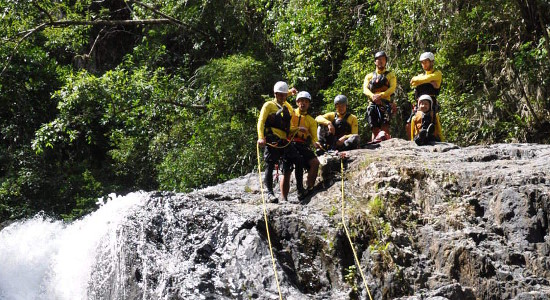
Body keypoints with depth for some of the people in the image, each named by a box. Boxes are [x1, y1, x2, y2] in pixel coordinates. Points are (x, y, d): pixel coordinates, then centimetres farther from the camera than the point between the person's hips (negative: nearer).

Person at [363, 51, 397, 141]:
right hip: (373, 104, 2)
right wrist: (372, 96, -18)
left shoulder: (390, 75, 17)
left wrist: (380, 95, -19)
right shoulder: (369, 76, 22)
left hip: (386, 104, -2)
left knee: (385, 127, -20)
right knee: (375, 129, -4)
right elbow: (365, 89, 6)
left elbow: (392, 88, -1)